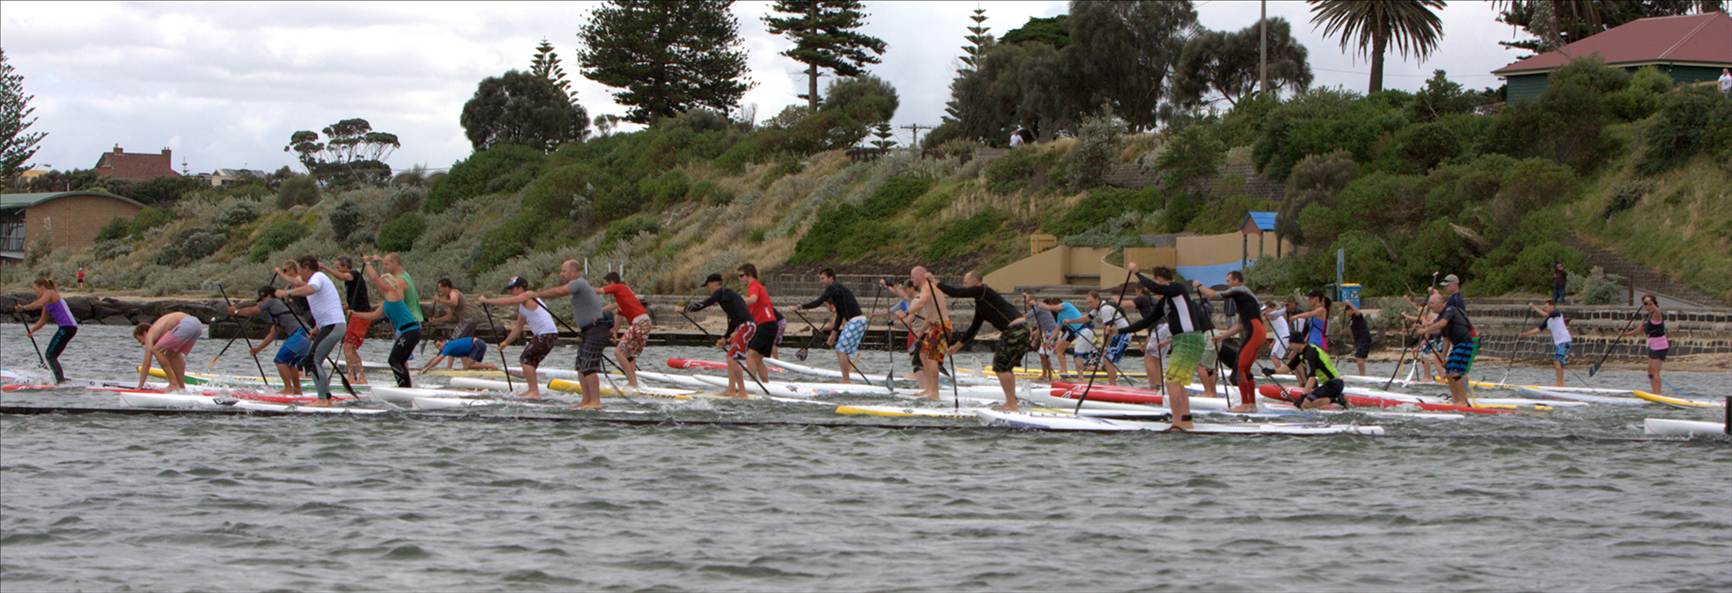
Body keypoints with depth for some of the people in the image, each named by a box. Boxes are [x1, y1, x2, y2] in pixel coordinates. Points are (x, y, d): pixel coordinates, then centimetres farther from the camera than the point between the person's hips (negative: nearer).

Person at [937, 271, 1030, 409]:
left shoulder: (982, 291, -9)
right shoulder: (980, 302, 21)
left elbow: (956, 292, -12)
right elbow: (974, 328, 26)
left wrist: (936, 283, -1)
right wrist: (957, 345, 28)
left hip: (1016, 329, -10)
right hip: (1016, 330, 10)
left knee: (1001, 367, -8)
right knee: (1005, 367, 18)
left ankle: (1011, 404, -7)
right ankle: (1011, 403, 23)